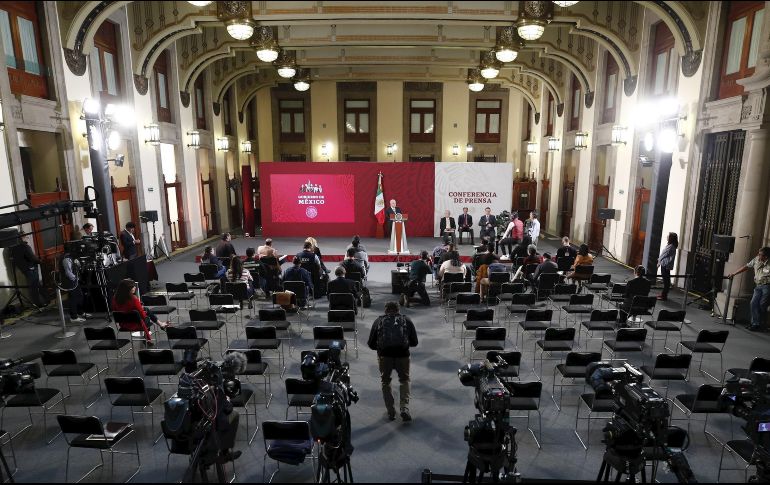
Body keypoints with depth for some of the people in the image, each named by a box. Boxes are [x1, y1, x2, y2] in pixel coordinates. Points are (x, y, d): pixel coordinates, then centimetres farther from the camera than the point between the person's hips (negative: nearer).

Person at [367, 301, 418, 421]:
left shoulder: (379, 320, 17)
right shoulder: (406, 320, 18)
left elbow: (371, 344, 16)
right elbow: (414, 342, 19)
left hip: (384, 354, 0)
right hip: (402, 354, 0)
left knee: (385, 382, 21)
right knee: (404, 381, 20)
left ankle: (391, 411, 17)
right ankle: (404, 408, 4)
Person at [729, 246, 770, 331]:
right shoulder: (756, 259, 4)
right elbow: (746, 267, 14)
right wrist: (734, 274, 16)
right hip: (758, 286, 6)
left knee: (762, 305, -6)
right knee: (754, 303, -1)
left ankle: (760, 325, 4)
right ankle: (755, 323, 5)